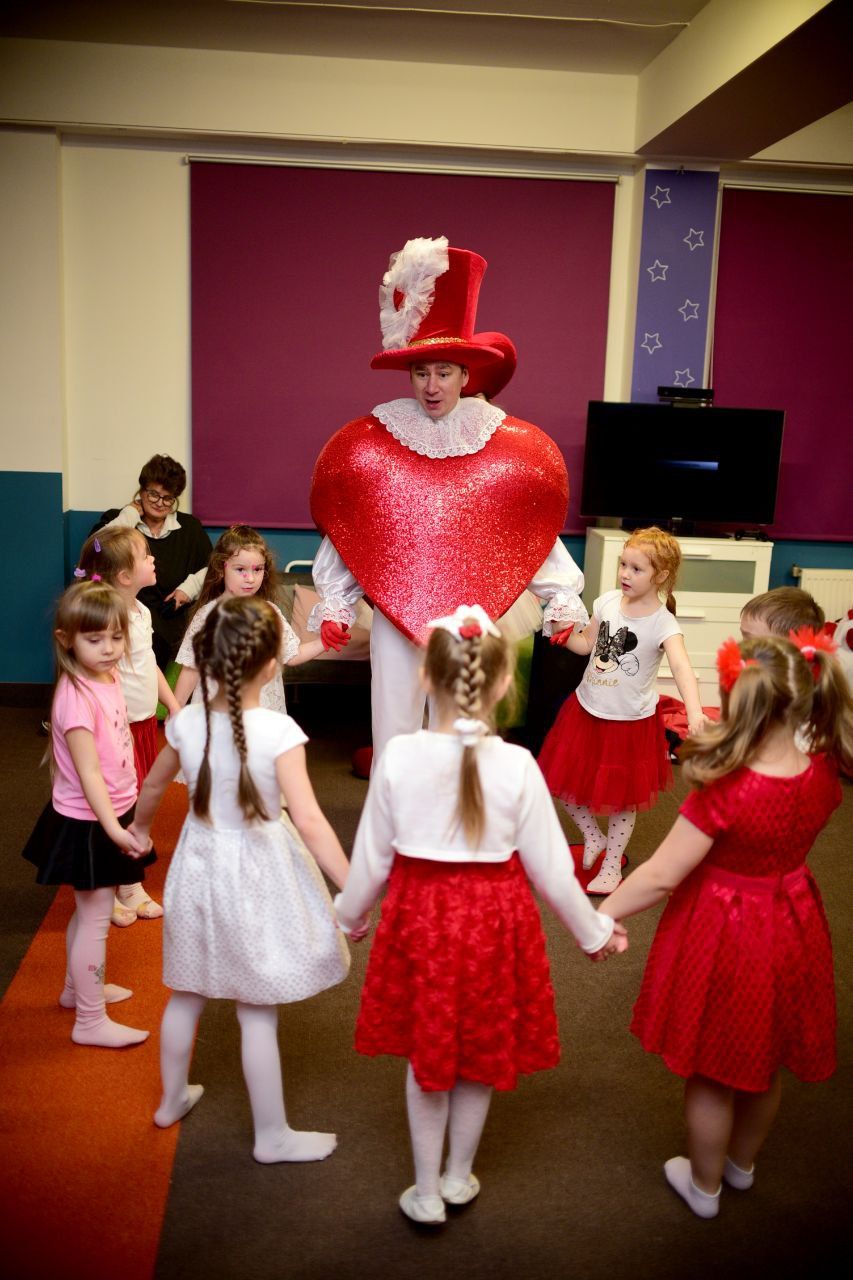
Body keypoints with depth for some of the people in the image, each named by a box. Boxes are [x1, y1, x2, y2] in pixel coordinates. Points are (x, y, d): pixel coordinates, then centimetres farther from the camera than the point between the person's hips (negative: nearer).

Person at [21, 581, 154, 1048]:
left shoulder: (109, 678, 1)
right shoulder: (76, 697, -26)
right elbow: (88, 772, -29)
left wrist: (125, 816, 19)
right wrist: (113, 828, -34)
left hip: (111, 815, 9)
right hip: (86, 823, -9)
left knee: (90, 910, 24)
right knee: (96, 917, 2)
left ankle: (79, 987, 43)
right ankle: (90, 1022, 15)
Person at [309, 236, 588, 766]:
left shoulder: (506, 448, -3)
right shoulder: (370, 444, -2)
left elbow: (535, 532, -1)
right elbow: (342, 533, 1)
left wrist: (563, 601, -6)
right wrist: (334, 607, 0)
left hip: (468, 616, 0)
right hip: (394, 610, 0)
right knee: (395, 725, 8)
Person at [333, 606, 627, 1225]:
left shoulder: (398, 757, -15)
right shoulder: (517, 766, -18)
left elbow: (372, 857, -4)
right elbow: (550, 869, -9)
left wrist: (348, 915, 15)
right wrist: (595, 933, 8)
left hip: (419, 917, 1)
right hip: (494, 918, 0)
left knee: (426, 1053, 21)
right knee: (481, 1054, 22)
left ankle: (428, 1192, 33)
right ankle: (459, 1177, 42)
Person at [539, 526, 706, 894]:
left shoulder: (663, 624, -20)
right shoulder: (608, 601, -4)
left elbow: (681, 666, -36)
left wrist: (694, 711, -52)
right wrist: (565, 633, -9)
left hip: (630, 721, -5)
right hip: (587, 710, 5)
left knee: (622, 798, 11)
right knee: (565, 782, 12)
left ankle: (612, 865, 32)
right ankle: (593, 837, 37)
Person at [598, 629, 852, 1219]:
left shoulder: (724, 793, -32)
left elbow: (661, 876, -26)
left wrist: (600, 916, -12)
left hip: (724, 938, -5)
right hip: (791, 931, 6)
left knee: (711, 1071, 19)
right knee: (765, 1065, 27)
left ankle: (705, 1185, 41)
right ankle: (742, 1164, 52)